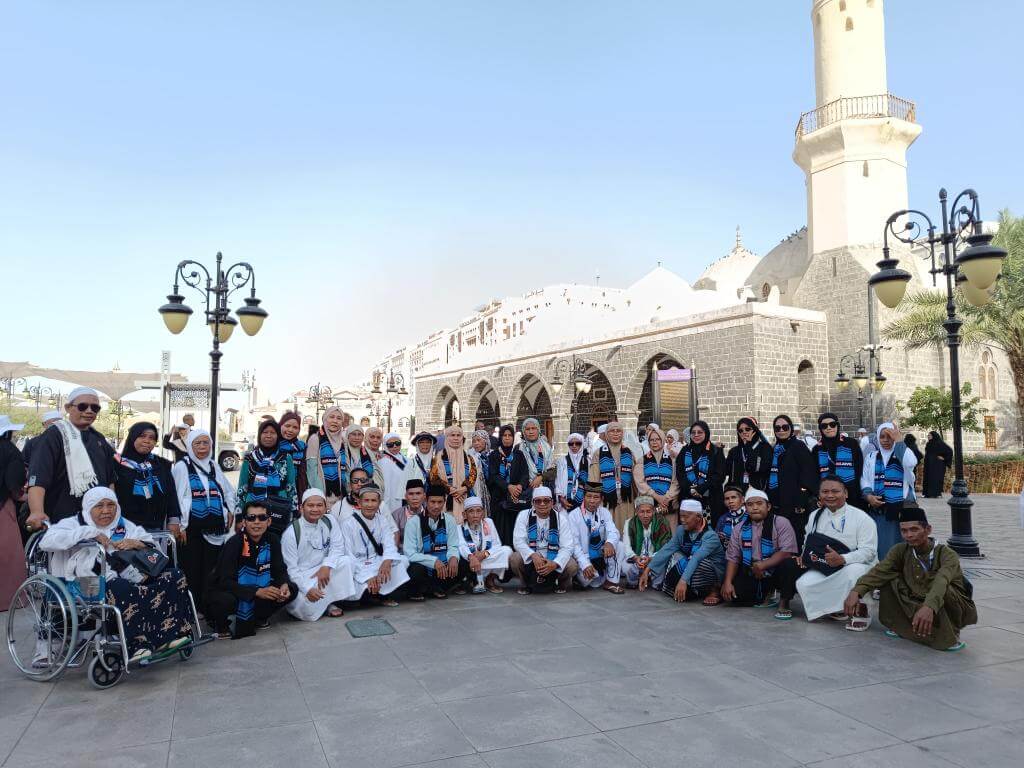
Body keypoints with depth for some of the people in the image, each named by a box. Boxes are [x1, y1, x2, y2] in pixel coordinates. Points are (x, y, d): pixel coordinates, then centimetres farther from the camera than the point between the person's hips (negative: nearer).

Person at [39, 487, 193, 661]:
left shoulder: (124, 525, 25)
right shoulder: (74, 523, 12)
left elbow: (153, 546, 25)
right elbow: (46, 541, -8)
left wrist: (135, 544, 2)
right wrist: (90, 532, -10)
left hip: (129, 577, 6)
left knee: (174, 576, -17)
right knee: (123, 590, -40)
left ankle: (171, 634, -23)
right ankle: (139, 643, -31)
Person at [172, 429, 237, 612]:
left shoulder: (214, 467, 15)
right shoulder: (181, 467, -2)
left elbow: (229, 490, 25)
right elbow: (177, 497, -7)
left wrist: (230, 511, 12)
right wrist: (181, 525, -12)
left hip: (214, 527, 5)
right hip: (192, 527, -5)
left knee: (211, 569, 5)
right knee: (192, 569, -2)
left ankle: (206, 607, 14)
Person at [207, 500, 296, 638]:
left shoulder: (272, 541, -8)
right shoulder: (234, 543, -22)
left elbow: (280, 570, -3)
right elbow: (225, 582, -27)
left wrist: (284, 585, -27)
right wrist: (257, 592, -38)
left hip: (260, 589, 5)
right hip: (226, 591, -5)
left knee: (292, 590, -13)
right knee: (226, 601, -38)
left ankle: (259, 617, 12)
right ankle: (220, 623, -1)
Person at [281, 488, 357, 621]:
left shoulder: (329, 521, -3)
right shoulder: (291, 533, -17)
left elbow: (338, 547, -2)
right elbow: (291, 568, -15)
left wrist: (327, 566, -20)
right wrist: (307, 589, -26)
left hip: (321, 570, 5)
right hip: (299, 576, -5)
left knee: (347, 561, -21)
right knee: (308, 611, -27)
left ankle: (330, 602, -8)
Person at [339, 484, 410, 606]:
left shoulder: (383, 520, 5)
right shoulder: (349, 524, -11)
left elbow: (390, 545, -7)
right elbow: (348, 556, -15)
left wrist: (387, 561, -31)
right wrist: (367, 576, -26)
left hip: (377, 563, 5)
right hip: (357, 567, -5)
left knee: (403, 560, -16)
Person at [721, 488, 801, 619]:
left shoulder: (781, 523, -10)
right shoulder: (739, 529, 4)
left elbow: (788, 552, -22)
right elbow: (732, 557, 3)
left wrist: (762, 565, -28)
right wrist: (728, 582, -10)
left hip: (777, 571, -5)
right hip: (752, 575, 5)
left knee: (790, 564, -35)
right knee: (732, 593, -15)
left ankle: (784, 603, -11)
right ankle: (766, 594, 13)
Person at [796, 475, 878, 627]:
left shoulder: (861, 517, -9)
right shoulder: (814, 516, 7)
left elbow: (869, 551, -17)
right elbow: (808, 543, 16)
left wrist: (842, 559, -32)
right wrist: (805, 554, -8)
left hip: (857, 565, -4)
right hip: (823, 569, 5)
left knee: (853, 571, -39)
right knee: (804, 584, -21)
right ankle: (837, 609, 6)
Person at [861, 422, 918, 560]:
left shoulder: (903, 453, 2)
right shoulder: (871, 457, 9)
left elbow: (911, 463, -22)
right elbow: (864, 480, 9)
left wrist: (898, 441, -17)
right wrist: (868, 496, -10)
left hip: (901, 508, -2)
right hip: (878, 509, 2)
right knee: (880, 544, 5)